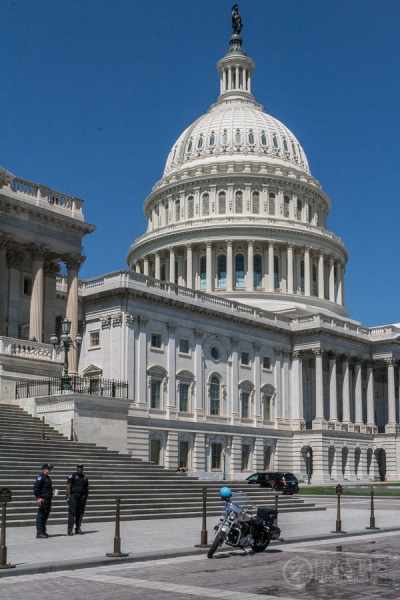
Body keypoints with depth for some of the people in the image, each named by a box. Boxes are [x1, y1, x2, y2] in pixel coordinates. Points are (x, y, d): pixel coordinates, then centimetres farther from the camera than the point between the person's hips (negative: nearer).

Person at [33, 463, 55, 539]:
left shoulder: (48, 478, 19)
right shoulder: (41, 477, -10)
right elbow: (35, 488, -17)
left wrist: (52, 491, 11)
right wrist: (38, 498, -21)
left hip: (48, 498, 10)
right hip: (43, 499, -10)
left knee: (46, 515, 14)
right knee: (41, 515, -7)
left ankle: (43, 531, 22)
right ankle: (39, 532, -6)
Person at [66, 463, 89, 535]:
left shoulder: (85, 478, 17)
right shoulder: (72, 476, 0)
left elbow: (87, 488, 22)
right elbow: (68, 486, -6)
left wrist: (86, 497, 12)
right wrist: (69, 496, -13)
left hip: (82, 498, 6)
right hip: (73, 497, -6)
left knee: (80, 513, 7)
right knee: (72, 513, -9)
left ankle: (78, 528, 14)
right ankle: (70, 529, -9)